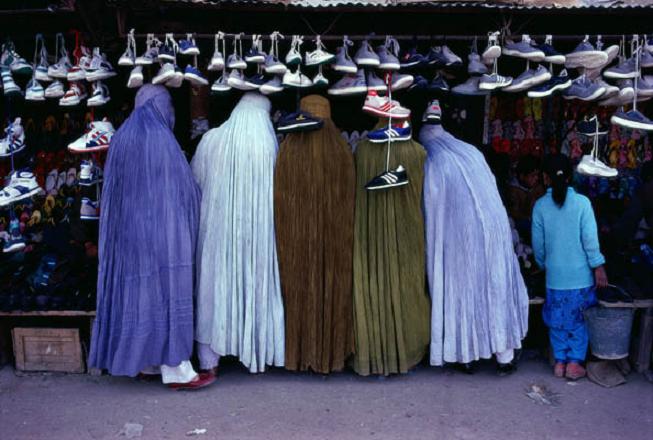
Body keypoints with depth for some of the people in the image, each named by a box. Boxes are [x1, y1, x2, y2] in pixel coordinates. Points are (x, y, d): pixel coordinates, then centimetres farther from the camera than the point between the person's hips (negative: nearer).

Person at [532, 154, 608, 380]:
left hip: (555, 274, 1)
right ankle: (574, 362, 12)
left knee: (557, 319, 14)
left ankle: (560, 361, 17)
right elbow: (590, 239, -11)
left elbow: (538, 243, 1)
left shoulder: (540, 206, -5)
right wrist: (598, 267, -2)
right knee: (580, 319, 12)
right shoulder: (582, 202, -10)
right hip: (581, 274, -1)